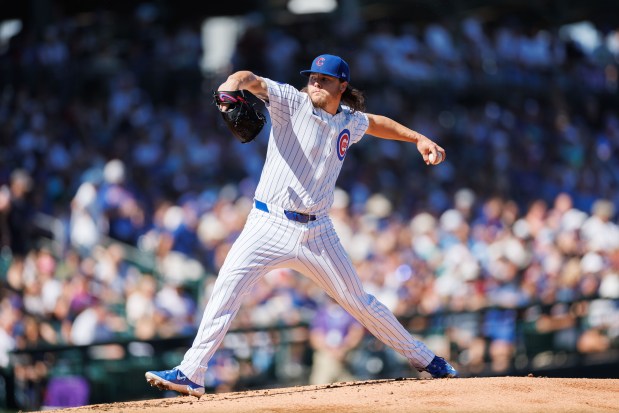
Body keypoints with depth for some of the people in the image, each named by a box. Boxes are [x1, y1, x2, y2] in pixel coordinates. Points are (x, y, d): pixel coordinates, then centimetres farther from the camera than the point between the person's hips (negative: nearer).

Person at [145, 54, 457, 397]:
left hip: (316, 232, 3)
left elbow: (374, 122, 33)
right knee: (226, 288, -19)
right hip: (269, 225, -3)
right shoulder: (291, 103, -4)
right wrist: (233, 83, -45)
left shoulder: (349, 122, 9)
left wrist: (418, 138, 29)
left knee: (358, 301, 10)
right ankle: (191, 375, -19)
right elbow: (253, 81, -22)